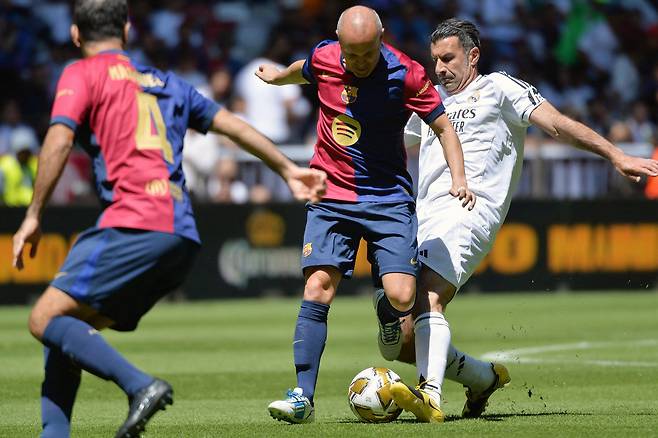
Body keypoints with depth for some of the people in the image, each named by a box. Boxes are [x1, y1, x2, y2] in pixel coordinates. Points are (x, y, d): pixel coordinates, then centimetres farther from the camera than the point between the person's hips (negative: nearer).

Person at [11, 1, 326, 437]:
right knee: (67, 330, 13)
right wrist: (289, 169, 42)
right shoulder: (165, 82, 27)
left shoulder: (82, 74, 7)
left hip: (135, 225, -8)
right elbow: (232, 124, 32)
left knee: (46, 319, -11)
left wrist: (34, 217, -5)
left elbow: (58, 142, -8)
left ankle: (141, 385, -27)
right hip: (183, 237, 8)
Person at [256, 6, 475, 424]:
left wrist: (458, 177, -16)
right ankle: (303, 397, -12)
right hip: (331, 196, 2)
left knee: (402, 297, -15)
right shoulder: (323, 58, -4)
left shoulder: (406, 74, -13)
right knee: (317, 289, -13)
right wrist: (277, 76, 43)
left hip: (389, 197, -2)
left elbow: (443, 126, -3)